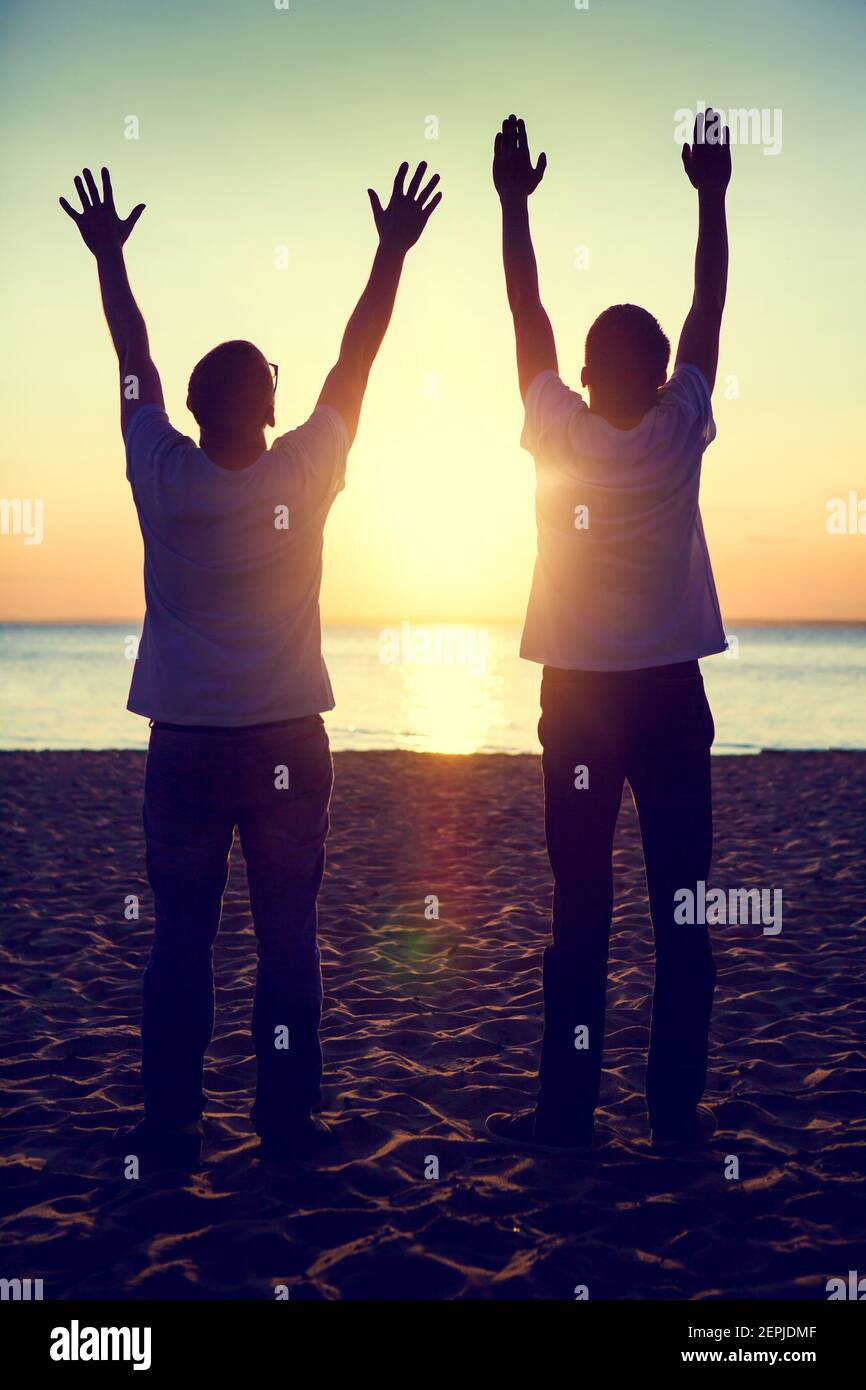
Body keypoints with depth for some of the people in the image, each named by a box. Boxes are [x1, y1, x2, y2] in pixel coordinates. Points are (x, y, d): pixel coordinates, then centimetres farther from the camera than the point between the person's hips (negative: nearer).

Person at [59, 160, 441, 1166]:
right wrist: (394, 251, 10)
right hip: (288, 742, -1)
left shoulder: (163, 481, -8)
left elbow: (134, 361, 5)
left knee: (179, 939, 7)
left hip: (184, 745, 1)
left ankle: (169, 1122, 9)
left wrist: (107, 256, 18)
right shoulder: (303, 477, -10)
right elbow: (356, 359, 0)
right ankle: (286, 1118, 10)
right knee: (287, 938, 6)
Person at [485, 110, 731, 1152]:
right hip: (672, 698, 1)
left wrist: (514, 202, 10)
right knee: (682, 915, 3)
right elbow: (710, 305, 5)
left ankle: (565, 1111, 7)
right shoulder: (680, 433, -5)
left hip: (580, 701, 0)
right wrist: (710, 197, 12)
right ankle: (677, 1111, 7)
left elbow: (526, 314, 3)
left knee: (580, 915, 3)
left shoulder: (560, 435, -7)